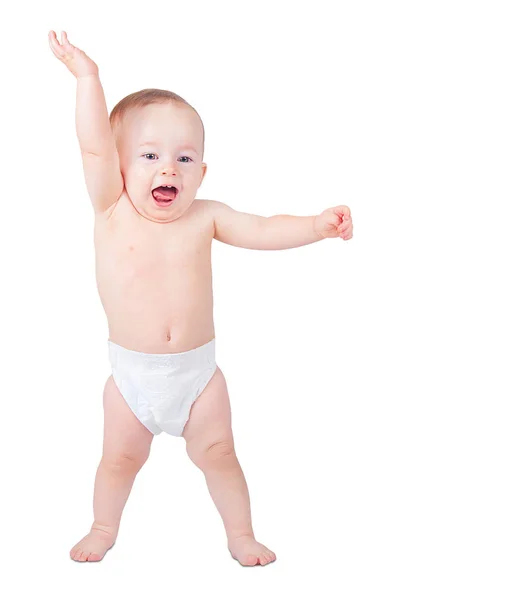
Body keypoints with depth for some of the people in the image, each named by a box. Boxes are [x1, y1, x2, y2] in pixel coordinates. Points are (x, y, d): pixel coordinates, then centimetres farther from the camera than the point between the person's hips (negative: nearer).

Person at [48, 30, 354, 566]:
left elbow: (262, 231, -6)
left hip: (198, 370, 1)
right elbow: (94, 148, -24)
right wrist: (88, 79, -31)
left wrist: (318, 225, -20)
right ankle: (104, 529, 41)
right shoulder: (113, 211, -13)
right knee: (120, 458, 17)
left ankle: (241, 535, 33)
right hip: (132, 375, 0)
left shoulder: (204, 218, -6)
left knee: (217, 455, 13)